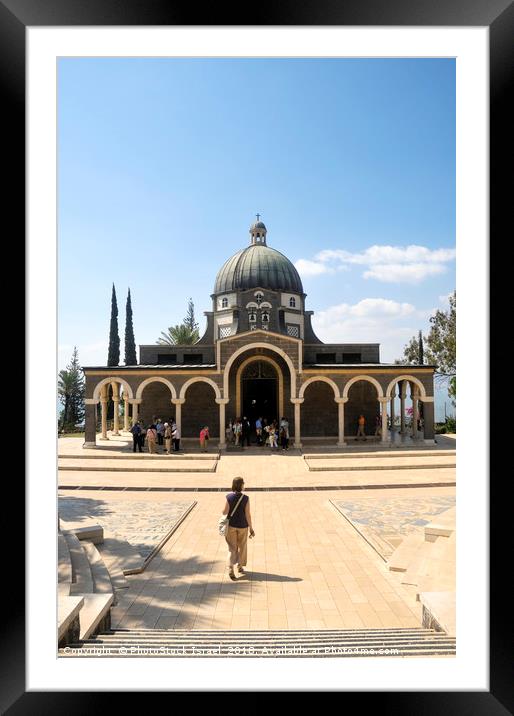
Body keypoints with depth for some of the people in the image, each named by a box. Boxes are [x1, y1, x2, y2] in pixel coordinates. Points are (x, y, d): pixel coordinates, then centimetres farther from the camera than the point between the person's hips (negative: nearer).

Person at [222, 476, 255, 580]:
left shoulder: (228, 497, -12)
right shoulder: (246, 498, -15)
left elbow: (225, 512, -11)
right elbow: (247, 515, -13)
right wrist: (251, 528, -4)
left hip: (231, 525, 1)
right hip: (243, 526, -1)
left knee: (232, 547, 7)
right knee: (242, 546, 20)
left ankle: (230, 569, -9)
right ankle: (240, 567, 32)